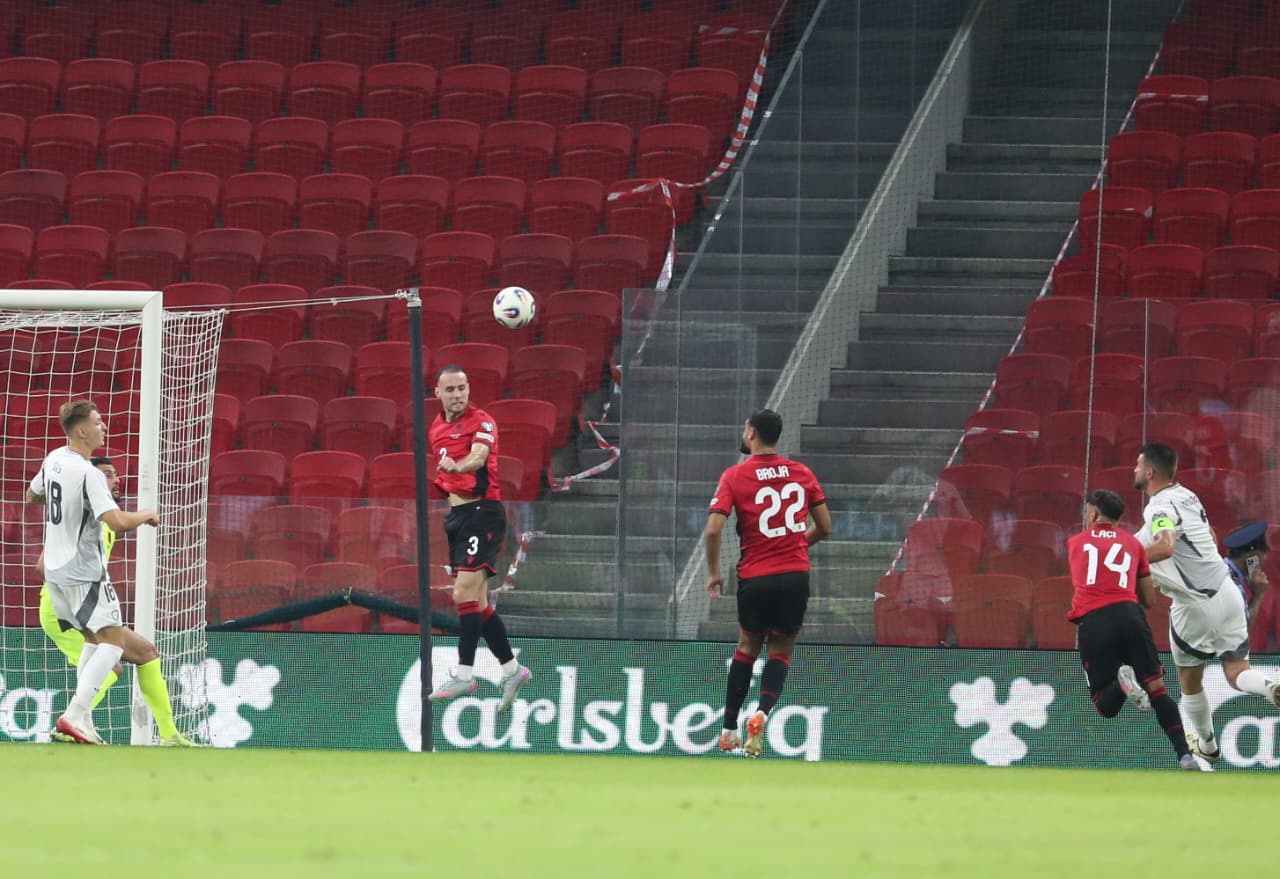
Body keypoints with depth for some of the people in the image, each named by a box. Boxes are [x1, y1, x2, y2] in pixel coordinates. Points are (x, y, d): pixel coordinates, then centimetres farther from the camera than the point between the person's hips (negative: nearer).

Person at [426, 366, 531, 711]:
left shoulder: (481, 422, -9)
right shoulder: (436, 429, 13)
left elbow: (478, 457, -29)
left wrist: (458, 465, -47)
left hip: (482, 512, -8)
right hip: (456, 512, 8)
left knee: (464, 593, -16)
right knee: (477, 603, 9)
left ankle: (464, 674, -16)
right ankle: (511, 668, 17)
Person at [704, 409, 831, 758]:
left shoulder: (734, 477, -4)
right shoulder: (802, 473, 5)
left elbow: (713, 530, -12)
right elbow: (824, 526, 11)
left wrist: (714, 572, 2)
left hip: (755, 578, -1)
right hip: (796, 575, 1)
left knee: (747, 648, 18)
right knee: (780, 651, 10)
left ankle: (729, 729, 19)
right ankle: (762, 712, -17)